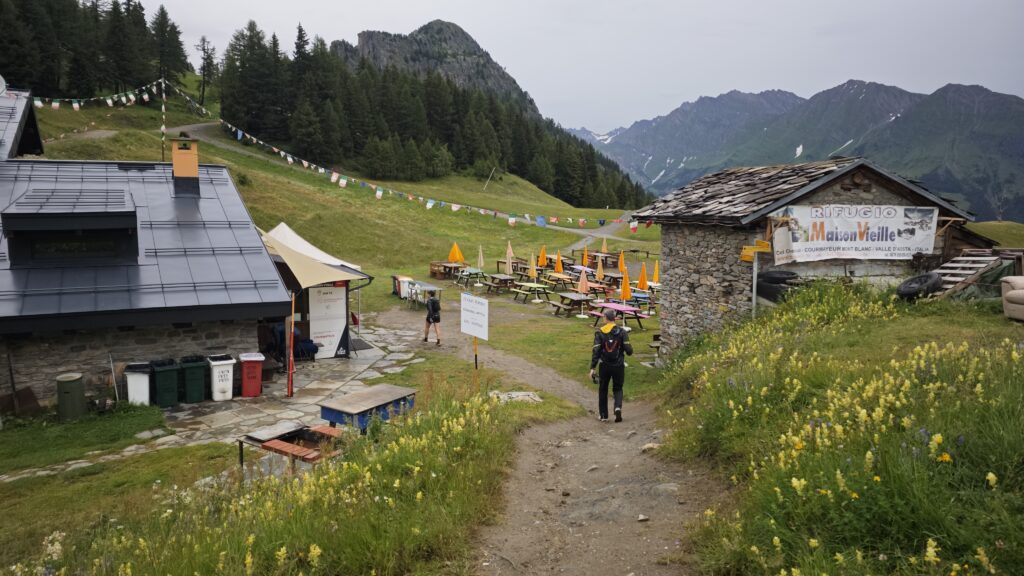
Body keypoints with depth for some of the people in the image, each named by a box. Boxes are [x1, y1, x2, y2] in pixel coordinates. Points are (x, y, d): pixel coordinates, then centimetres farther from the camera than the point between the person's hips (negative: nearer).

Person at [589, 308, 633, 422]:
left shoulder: (599, 333, -5)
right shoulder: (622, 332, -4)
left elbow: (596, 351, -12)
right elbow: (629, 350, -9)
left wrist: (592, 368, -12)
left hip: (604, 366, 0)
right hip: (619, 366, 0)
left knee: (603, 390, 16)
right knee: (618, 389, 15)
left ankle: (603, 415, 19)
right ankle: (618, 407, -12)